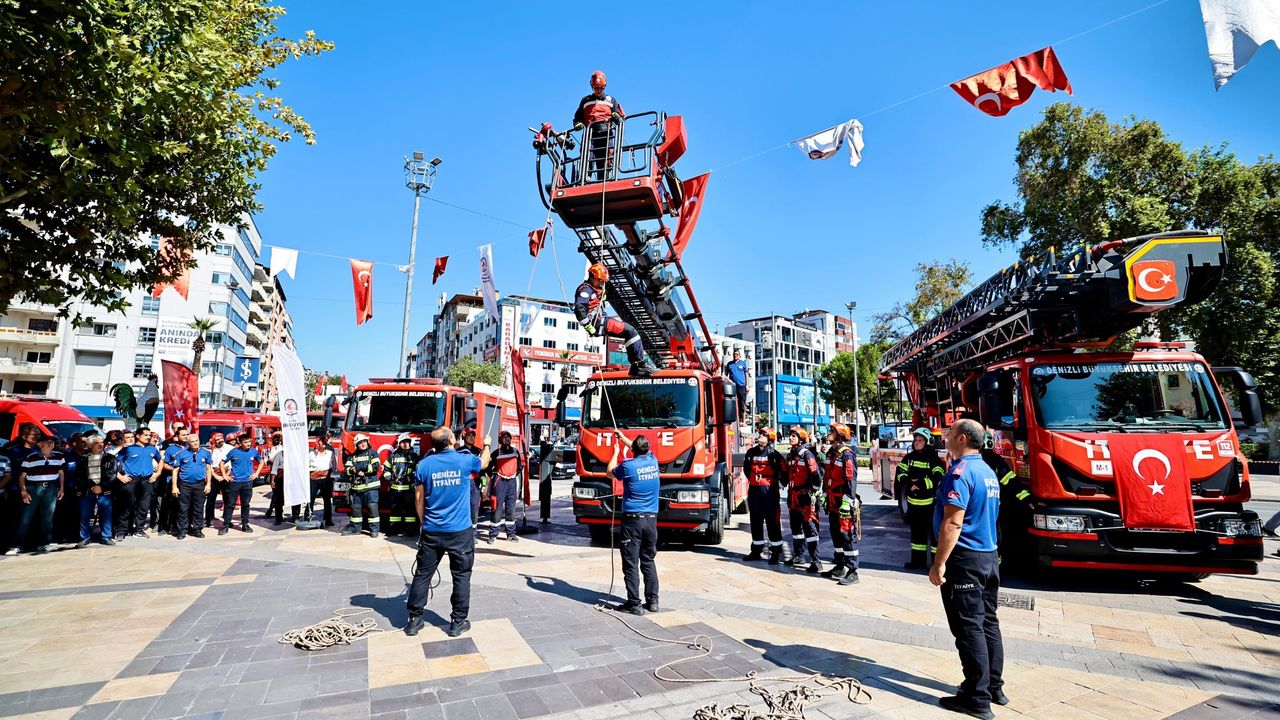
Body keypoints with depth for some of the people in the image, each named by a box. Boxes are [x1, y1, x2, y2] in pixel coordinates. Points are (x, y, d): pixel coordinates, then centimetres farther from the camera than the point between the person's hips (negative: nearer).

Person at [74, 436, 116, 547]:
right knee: (85, 515, 3)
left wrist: (101, 487, -11)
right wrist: (91, 486, -9)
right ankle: (85, 537, 15)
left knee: (106, 514, -1)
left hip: (104, 491, -1)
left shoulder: (110, 458, 6)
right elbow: (79, 476, 3)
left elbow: (112, 474, 0)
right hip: (86, 491, 1)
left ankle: (106, 536, 8)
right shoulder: (82, 459, 8)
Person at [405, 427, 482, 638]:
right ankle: (458, 621, 13)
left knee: (422, 575, 12)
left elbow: (418, 498, 4)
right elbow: (483, 462, 17)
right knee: (461, 575, 8)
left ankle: (414, 620, 20)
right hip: (460, 531, -2)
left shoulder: (424, 464, -2)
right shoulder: (465, 460, -6)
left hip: (432, 531, 2)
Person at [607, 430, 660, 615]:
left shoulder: (628, 465, -12)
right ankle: (652, 601, 18)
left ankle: (634, 604, 3)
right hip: (651, 519, 5)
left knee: (631, 564, 1)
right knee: (649, 561, 14)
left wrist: (616, 452, 23)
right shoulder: (653, 461, 3)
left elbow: (611, 471, 9)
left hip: (632, 518, -5)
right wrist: (623, 437, 37)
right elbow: (641, 450, 26)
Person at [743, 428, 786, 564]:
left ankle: (776, 552, 5)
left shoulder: (774, 454, -7)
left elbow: (784, 472, -4)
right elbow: (746, 468, 24)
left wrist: (778, 484, 2)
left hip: (769, 491, -5)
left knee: (773, 522, -2)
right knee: (755, 521, 12)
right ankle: (756, 550, 22)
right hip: (754, 490, 5)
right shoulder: (751, 452, 8)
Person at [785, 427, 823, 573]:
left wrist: (814, 493, -16)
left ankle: (816, 562, -6)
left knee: (809, 527, -8)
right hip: (793, 495, 9)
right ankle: (798, 556, 29)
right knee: (795, 526, 16)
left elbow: (816, 475, -16)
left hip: (805, 496, -9)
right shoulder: (791, 455, 14)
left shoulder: (806, 454, -11)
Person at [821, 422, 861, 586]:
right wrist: (824, 497, 19)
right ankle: (840, 567, 25)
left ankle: (852, 571, 0)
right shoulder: (830, 453, 14)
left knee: (847, 536, -5)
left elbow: (851, 480, -19)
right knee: (836, 535, 15)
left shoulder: (846, 454, -14)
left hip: (843, 502, -9)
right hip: (832, 502, 9)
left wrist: (847, 502, -21)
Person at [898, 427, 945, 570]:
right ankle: (918, 560, 25)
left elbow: (938, 478, -19)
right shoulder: (909, 457, 10)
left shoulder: (933, 459, -9)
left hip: (930, 503, -6)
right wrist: (909, 483, -16)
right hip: (913, 502, 6)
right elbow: (901, 472, 2)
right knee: (917, 531, 15)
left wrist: (919, 483, -23)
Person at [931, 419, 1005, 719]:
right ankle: (994, 687, 27)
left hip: (965, 559, -9)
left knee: (968, 628, -3)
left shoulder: (960, 473, -18)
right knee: (988, 623, 16)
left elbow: (953, 523, -24)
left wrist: (938, 564, -20)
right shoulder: (989, 472, 12)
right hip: (989, 556, 9)